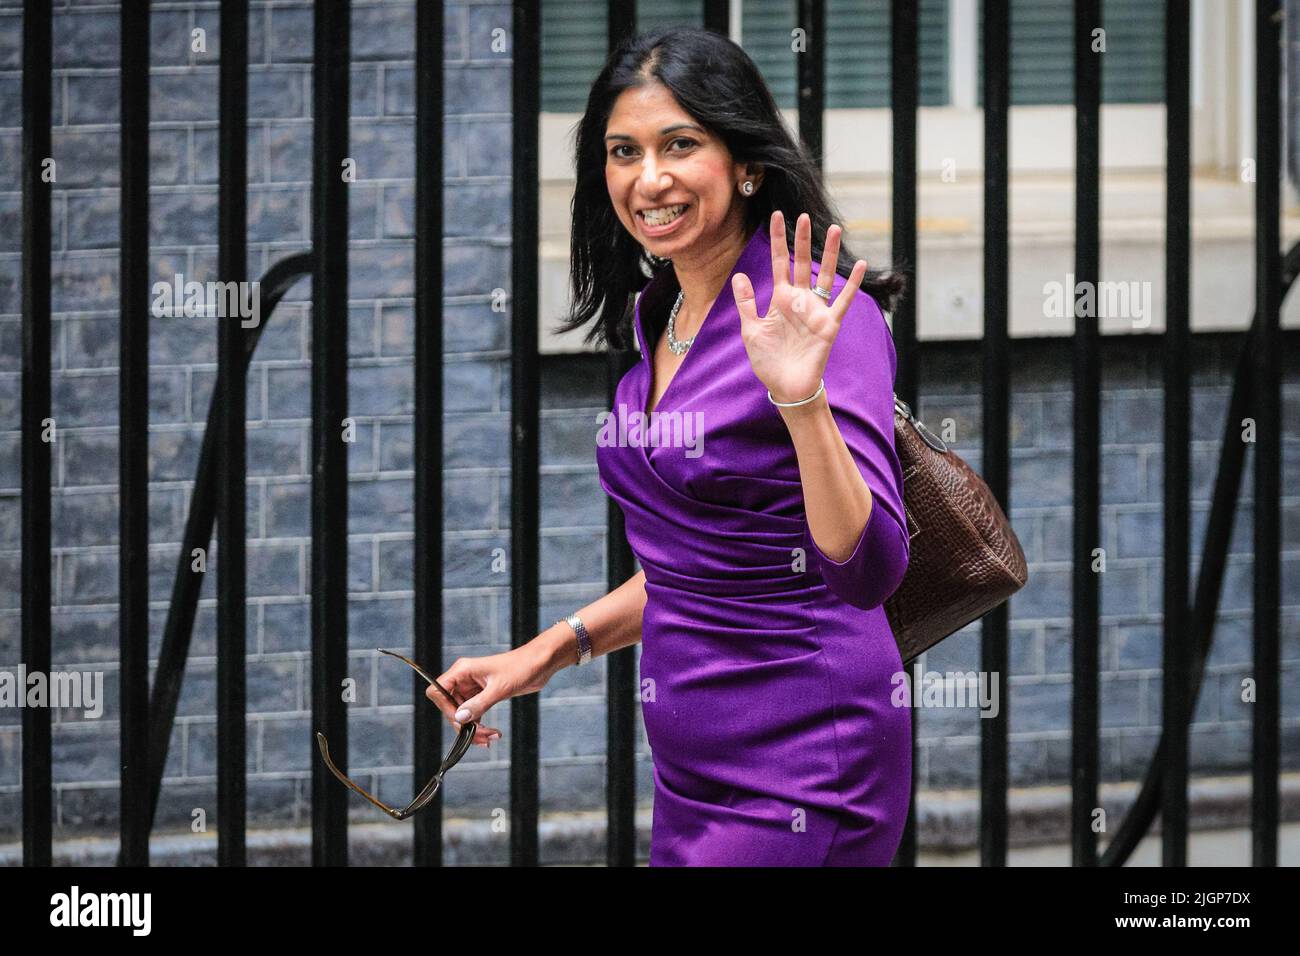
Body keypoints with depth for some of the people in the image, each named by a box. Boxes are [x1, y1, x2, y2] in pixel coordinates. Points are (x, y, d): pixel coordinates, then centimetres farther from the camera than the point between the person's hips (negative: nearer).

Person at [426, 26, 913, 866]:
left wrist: (800, 398, -35)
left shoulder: (817, 316, -15)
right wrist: (553, 649, 15)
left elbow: (868, 570, -25)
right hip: (694, 767, 8)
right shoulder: (663, 317, 10)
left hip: (801, 774, -8)